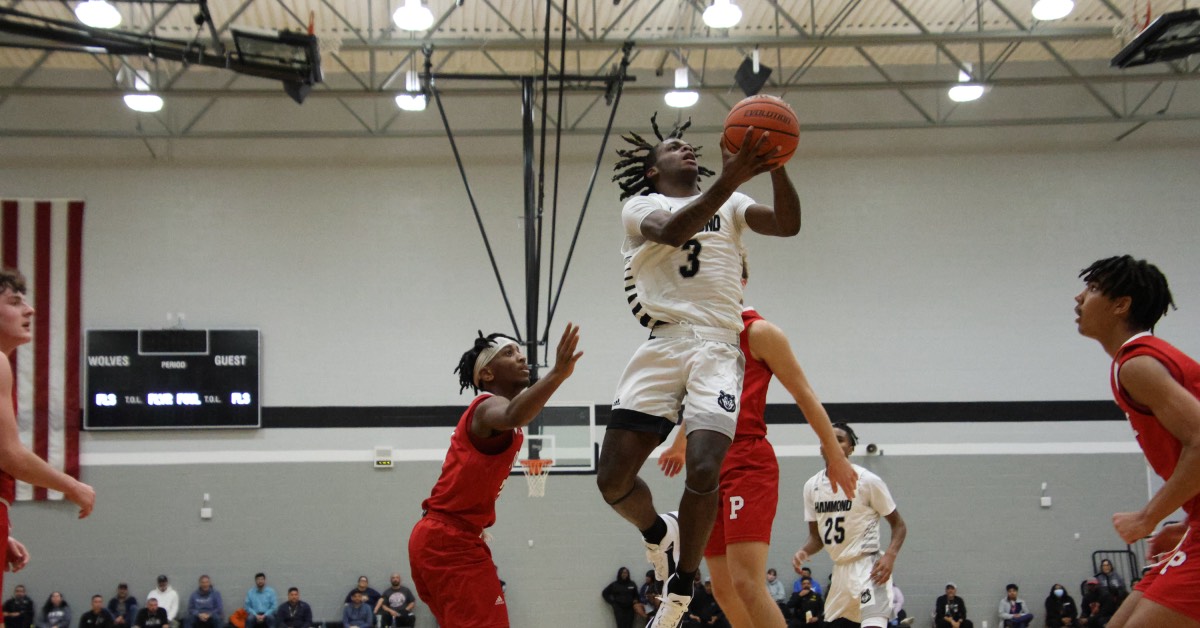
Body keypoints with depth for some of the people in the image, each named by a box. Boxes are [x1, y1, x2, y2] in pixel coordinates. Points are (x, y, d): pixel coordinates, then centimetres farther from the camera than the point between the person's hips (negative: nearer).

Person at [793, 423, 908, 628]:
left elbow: (898, 525, -4)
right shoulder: (812, 486, 5)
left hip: (869, 567, -7)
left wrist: (890, 556, -21)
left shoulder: (867, 481, -10)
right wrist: (804, 552, -9)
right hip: (840, 570, 7)